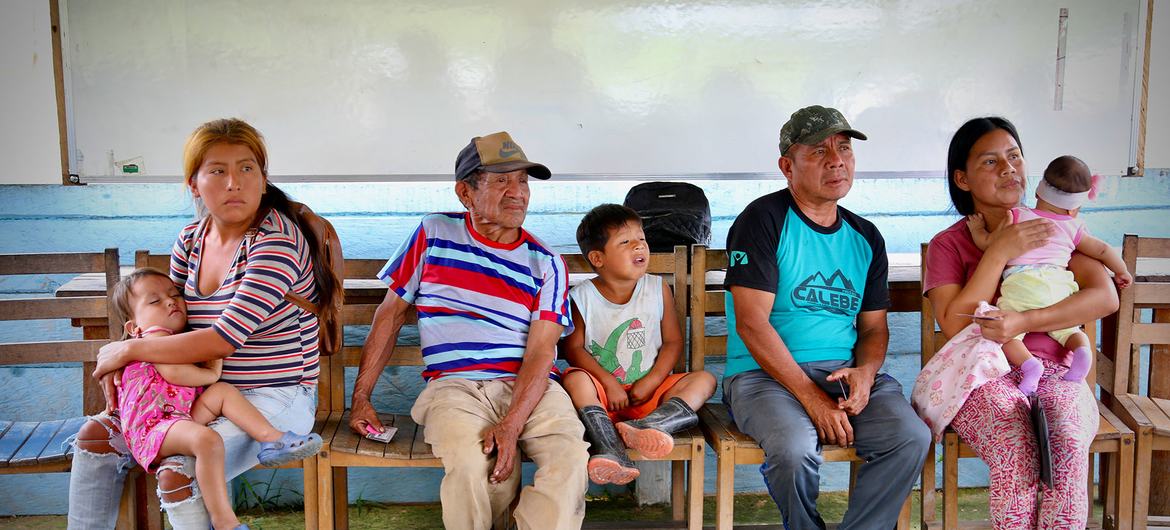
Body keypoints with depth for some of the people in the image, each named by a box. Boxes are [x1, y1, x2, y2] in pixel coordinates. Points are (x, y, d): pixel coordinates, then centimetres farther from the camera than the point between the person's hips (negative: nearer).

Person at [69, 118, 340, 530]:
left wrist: (128, 350, -15)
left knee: (178, 471, -27)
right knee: (95, 436, 7)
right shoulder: (190, 240, 4)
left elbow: (222, 340, -26)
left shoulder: (278, 241, -21)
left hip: (274, 400, -8)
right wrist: (116, 362, -4)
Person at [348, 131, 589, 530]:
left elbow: (540, 352, -3)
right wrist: (361, 398, 7)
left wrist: (511, 424, -20)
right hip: (454, 385, -1)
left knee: (571, 458, -30)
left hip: (530, 388, 1)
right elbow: (391, 315, 14)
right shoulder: (434, 234, 9)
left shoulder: (546, 264, 7)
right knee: (471, 463, -33)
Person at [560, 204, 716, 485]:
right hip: (603, 391, -2)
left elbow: (673, 341, 2)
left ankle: (651, 424, -46)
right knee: (574, 378, -32)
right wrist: (609, 383, -19)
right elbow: (573, 347, -7)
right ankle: (610, 450, -51)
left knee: (704, 379, -19)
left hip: (649, 390, 2)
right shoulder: (582, 297, -3)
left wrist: (650, 382, -11)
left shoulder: (657, 289, 3)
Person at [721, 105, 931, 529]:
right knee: (796, 447, -33)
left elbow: (873, 327, 17)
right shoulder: (764, 220, -4)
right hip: (765, 374, -5)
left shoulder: (865, 237, 15)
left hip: (845, 371, 5)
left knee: (911, 437, -21)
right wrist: (811, 397, -16)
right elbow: (751, 324, -12)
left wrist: (864, 373, -7)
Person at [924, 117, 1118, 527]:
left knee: (1068, 442, -32)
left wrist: (1024, 322, -16)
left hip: (1054, 373, 1)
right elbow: (955, 326, -7)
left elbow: (1106, 297, -3)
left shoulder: (1054, 227, 12)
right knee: (1015, 446, -34)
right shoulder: (949, 244, 7)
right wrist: (999, 253, -11)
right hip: (984, 378, -1)